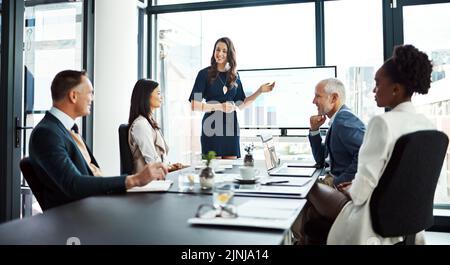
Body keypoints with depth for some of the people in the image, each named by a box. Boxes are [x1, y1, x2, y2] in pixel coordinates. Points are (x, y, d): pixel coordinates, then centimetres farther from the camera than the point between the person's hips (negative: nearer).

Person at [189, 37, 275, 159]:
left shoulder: (234, 75, 10)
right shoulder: (205, 74, -3)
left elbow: (241, 104, 13)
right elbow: (194, 105, -9)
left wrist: (260, 91, 6)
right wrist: (219, 106, -16)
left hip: (230, 127, 4)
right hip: (211, 127, -4)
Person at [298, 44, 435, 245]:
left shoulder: (382, 122, -24)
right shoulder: (428, 125, 0)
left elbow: (364, 185, -23)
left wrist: (351, 191, -1)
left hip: (376, 218, -7)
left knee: (314, 189, 16)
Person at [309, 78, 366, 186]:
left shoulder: (343, 119, -17)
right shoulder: (336, 120, 11)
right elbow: (320, 160, 15)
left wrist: (339, 181, -22)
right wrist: (314, 130, 5)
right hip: (336, 179, 8)